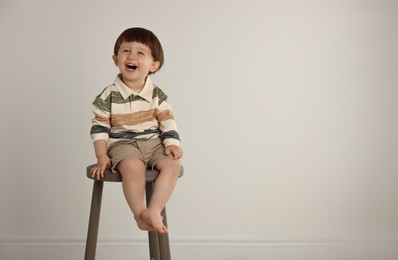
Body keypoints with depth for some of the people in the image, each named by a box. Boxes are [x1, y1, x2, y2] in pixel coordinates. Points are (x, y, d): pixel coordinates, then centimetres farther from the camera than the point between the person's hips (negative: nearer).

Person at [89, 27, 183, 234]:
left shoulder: (157, 94, 4)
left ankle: (154, 211, -22)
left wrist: (173, 144, -7)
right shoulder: (109, 95, -3)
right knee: (133, 167, -35)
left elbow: (168, 122, 8)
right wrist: (102, 156, -9)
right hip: (123, 144, -3)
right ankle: (140, 214, -18)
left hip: (153, 142, 3)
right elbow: (99, 128, -1)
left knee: (172, 165, -25)